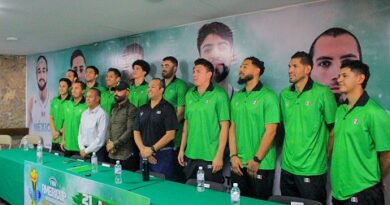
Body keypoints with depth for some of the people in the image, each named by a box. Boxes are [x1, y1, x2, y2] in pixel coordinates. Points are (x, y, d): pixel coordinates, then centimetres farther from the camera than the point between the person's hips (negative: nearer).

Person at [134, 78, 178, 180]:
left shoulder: (167, 108, -5)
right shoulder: (142, 109, 12)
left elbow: (170, 134, -12)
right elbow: (136, 132, 10)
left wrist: (152, 149, -13)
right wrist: (143, 150, -5)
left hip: (163, 155, -5)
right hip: (144, 155, 6)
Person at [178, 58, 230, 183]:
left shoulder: (219, 95, -9)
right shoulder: (189, 94, 7)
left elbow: (224, 126, -10)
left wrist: (219, 155, -13)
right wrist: (182, 149, 11)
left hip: (210, 157, -5)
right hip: (190, 156, 5)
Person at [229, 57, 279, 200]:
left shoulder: (268, 96, -8)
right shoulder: (236, 97, 8)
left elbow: (270, 131, -13)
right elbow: (232, 127, 8)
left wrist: (256, 159, -15)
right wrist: (233, 155, -2)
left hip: (261, 165, -5)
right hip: (239, 164, 5)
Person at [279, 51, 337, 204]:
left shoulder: (323, 93, -10)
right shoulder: (284, 94, 6)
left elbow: (334, 129, -6)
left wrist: (325, 154, -1)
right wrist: (289, 149, 11)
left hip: (312, 169, -5)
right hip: (287, 167, 5)